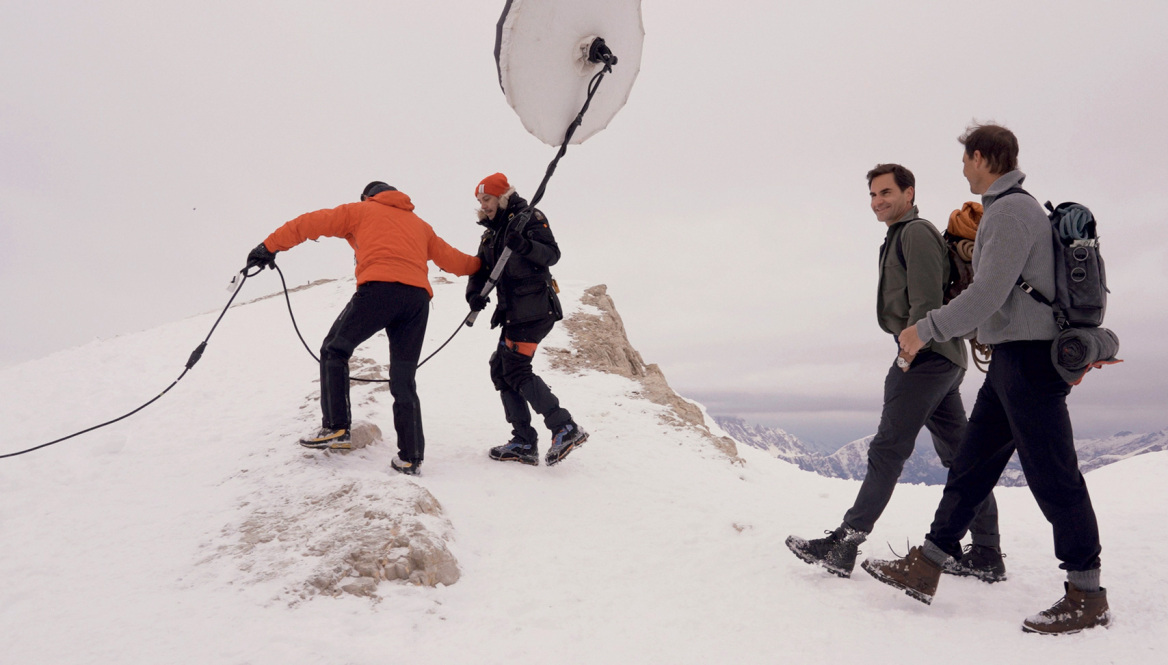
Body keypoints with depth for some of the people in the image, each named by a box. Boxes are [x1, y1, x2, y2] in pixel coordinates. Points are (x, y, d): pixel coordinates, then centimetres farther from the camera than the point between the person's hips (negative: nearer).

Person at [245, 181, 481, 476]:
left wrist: (270, 246, 19)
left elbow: (311, 223, 17)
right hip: (418, 297, 4)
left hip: (379, 289, -4)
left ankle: (336, 428, 6)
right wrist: (481, 265, 50)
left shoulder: (360, 211, 23)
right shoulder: (420, 225, 33)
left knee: (334, 351, 15)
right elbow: (452, 259, 33)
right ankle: (410, 457, 7)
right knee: (404, 380, 10)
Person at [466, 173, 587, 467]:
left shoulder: (528, 218, -3)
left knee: (516, 370, -14)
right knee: (501, 370, 7)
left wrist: (524, 245, -33)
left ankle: (566, 428, -11)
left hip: (534, 308, -9)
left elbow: (552, 254, -14)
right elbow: (479, 267, 14)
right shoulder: (492, 232, 22)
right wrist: (474, 294, -7)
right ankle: (524, 443, 10)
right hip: (514, 310, 9)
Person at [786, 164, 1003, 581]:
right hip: (943, 360, 11)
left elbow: (927, 300, -17)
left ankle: (844, 545, -11)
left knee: (887, 449, -12)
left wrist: (909, 351, -15)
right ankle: (986, 555, 14)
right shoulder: (899, 238, 25)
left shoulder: (916, 232, -7)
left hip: (926, 356, -11)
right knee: (959, 456, 9)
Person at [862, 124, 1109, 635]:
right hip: (1011, 360, 10)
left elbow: (988, 294, -21)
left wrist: (926, 330, -13)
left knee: (1052, 476, -3)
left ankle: (1087, 596, 10)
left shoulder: (1011, 212, -14)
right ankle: (925, 568, 15)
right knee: (970, 466, 9)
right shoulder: (1015, 209, 18)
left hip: (1028, 358, -10)